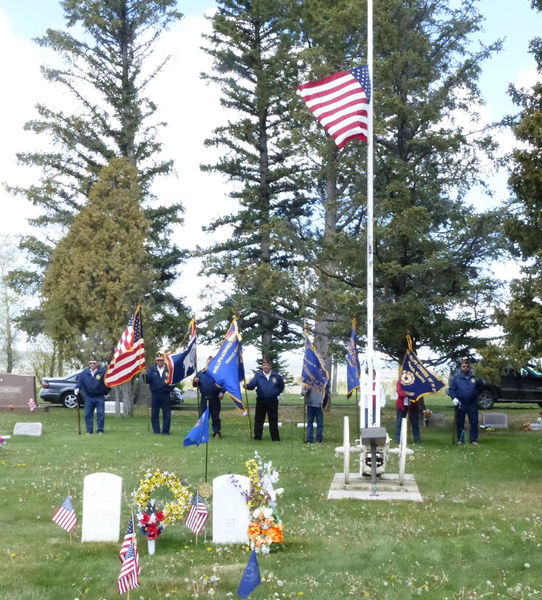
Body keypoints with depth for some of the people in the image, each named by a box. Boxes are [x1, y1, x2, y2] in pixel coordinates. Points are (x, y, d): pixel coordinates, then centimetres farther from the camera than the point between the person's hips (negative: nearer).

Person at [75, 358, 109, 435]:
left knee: (100, 414, -2)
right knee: (88, 414, 3)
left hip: (100, 397, -2)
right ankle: (89, 430, 11)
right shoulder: (84, 372, 0)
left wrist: (106, 391, 2)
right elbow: (79, 380, -4)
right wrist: (77, 388, -21)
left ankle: (100, 430, 6)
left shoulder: (102, 371, -6)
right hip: (89, 397, 2)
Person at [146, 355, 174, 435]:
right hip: (155, 394, 1)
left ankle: (166, 431, 8)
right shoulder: (151, 369, 8)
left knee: (167, 415, 1)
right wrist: (145, 375, -24)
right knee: (154, 414, 4)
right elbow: (147, 380, -5)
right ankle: (156, 431, 11)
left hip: (166, 395, -1)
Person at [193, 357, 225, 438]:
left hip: (215, 399, -2)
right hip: (204, 399, 2)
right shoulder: (201, 373, 9)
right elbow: (194, 385, 12)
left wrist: (222, 392, -16)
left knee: (215, 416, 4)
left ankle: (217, 432, 11)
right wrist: (195, 381, -12)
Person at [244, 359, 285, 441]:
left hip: (272, 401, 0)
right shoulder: (258, 375, -1)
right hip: (261, 401, 0)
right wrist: (247, 386, -35)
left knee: (273, 419, 4)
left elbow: (281, 386, 17)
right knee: (258, 419, 3)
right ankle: (257, 437, 10)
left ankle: (275, 437, 10)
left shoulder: (276, 376, 2)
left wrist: (277, 393, 9)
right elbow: (252, 384, -15)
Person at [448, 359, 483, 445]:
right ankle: (460, 439, 17)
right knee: (460, 423, 7)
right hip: (460, 404, -1)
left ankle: (473, 439, 11)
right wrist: (454, 398, -16)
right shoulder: (456, 377, 0)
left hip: (472, 404, 1)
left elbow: (478, 389, 13)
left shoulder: (473, 377, 7)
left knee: (474, 423, 2)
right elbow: (451, 389, -1)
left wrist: (479, 384, -9)